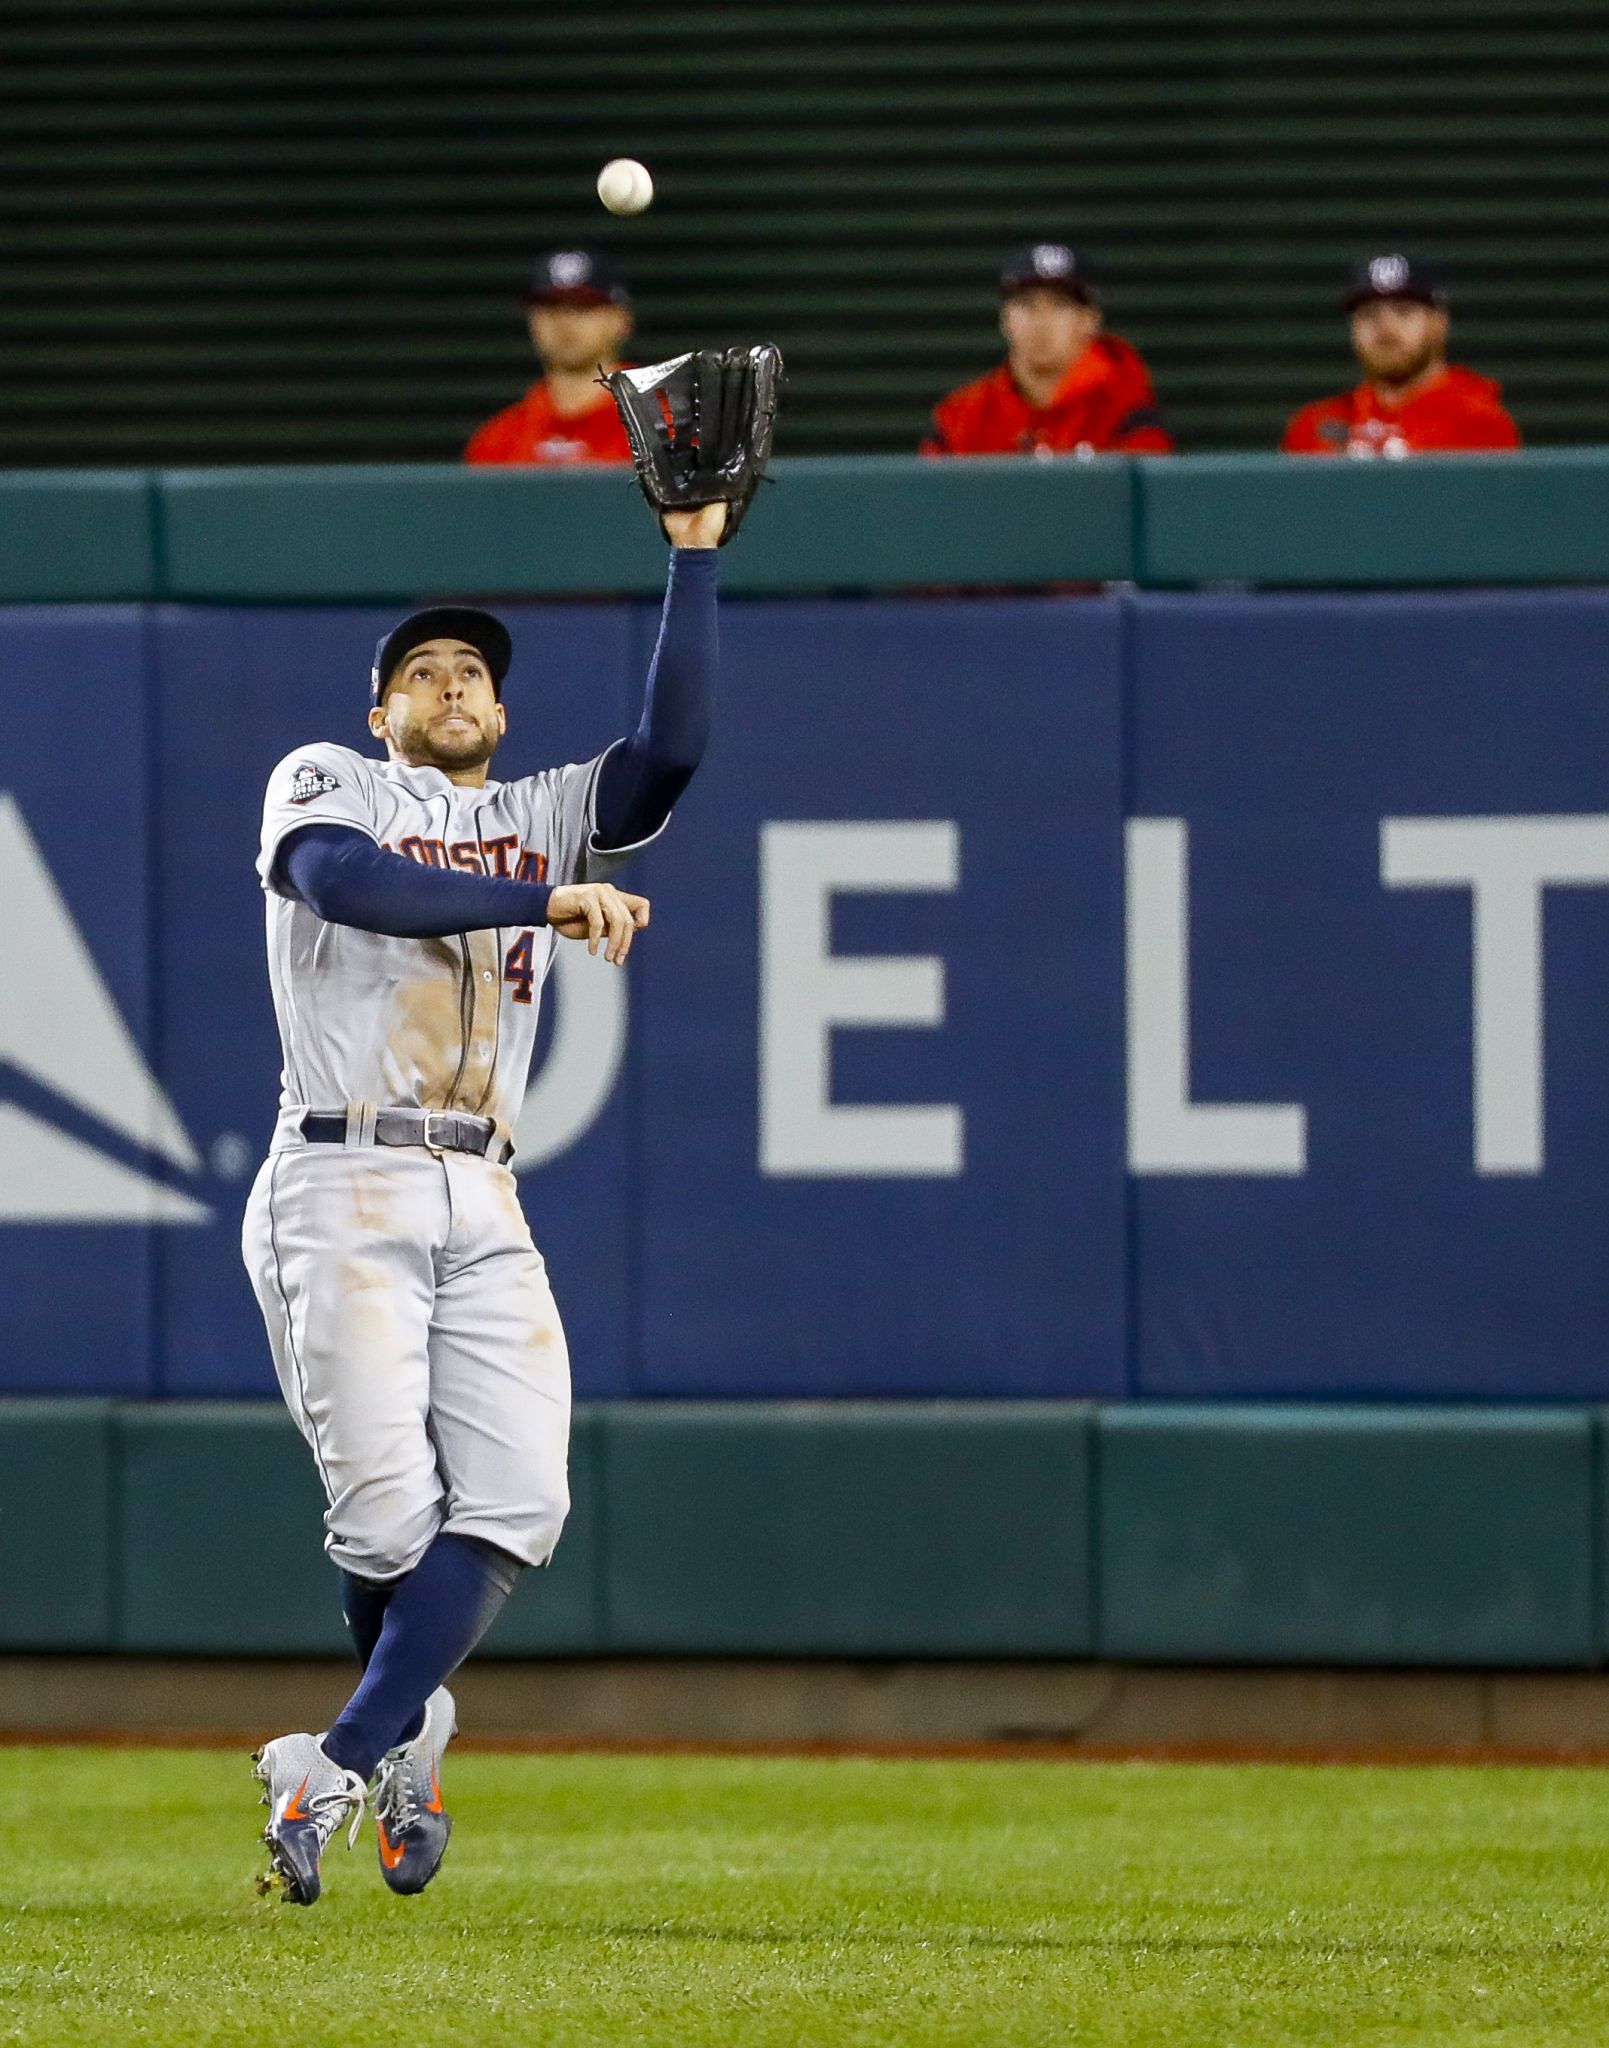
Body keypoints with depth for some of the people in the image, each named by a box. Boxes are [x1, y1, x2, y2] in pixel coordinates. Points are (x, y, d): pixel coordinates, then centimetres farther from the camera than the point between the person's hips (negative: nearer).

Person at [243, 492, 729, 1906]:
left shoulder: (545, 819, 20)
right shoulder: (326, 784, 8)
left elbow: (673, 748, 3)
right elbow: (349, 881, -15)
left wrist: (694, 555, 1)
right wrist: (549, 901, -18)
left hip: (483, 1205, 5)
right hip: (343, 1189, -5)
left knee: (514, 1501, -12)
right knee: (388, 1508, -11)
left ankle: (339, 1770, -11)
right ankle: (408, 1736, 14)